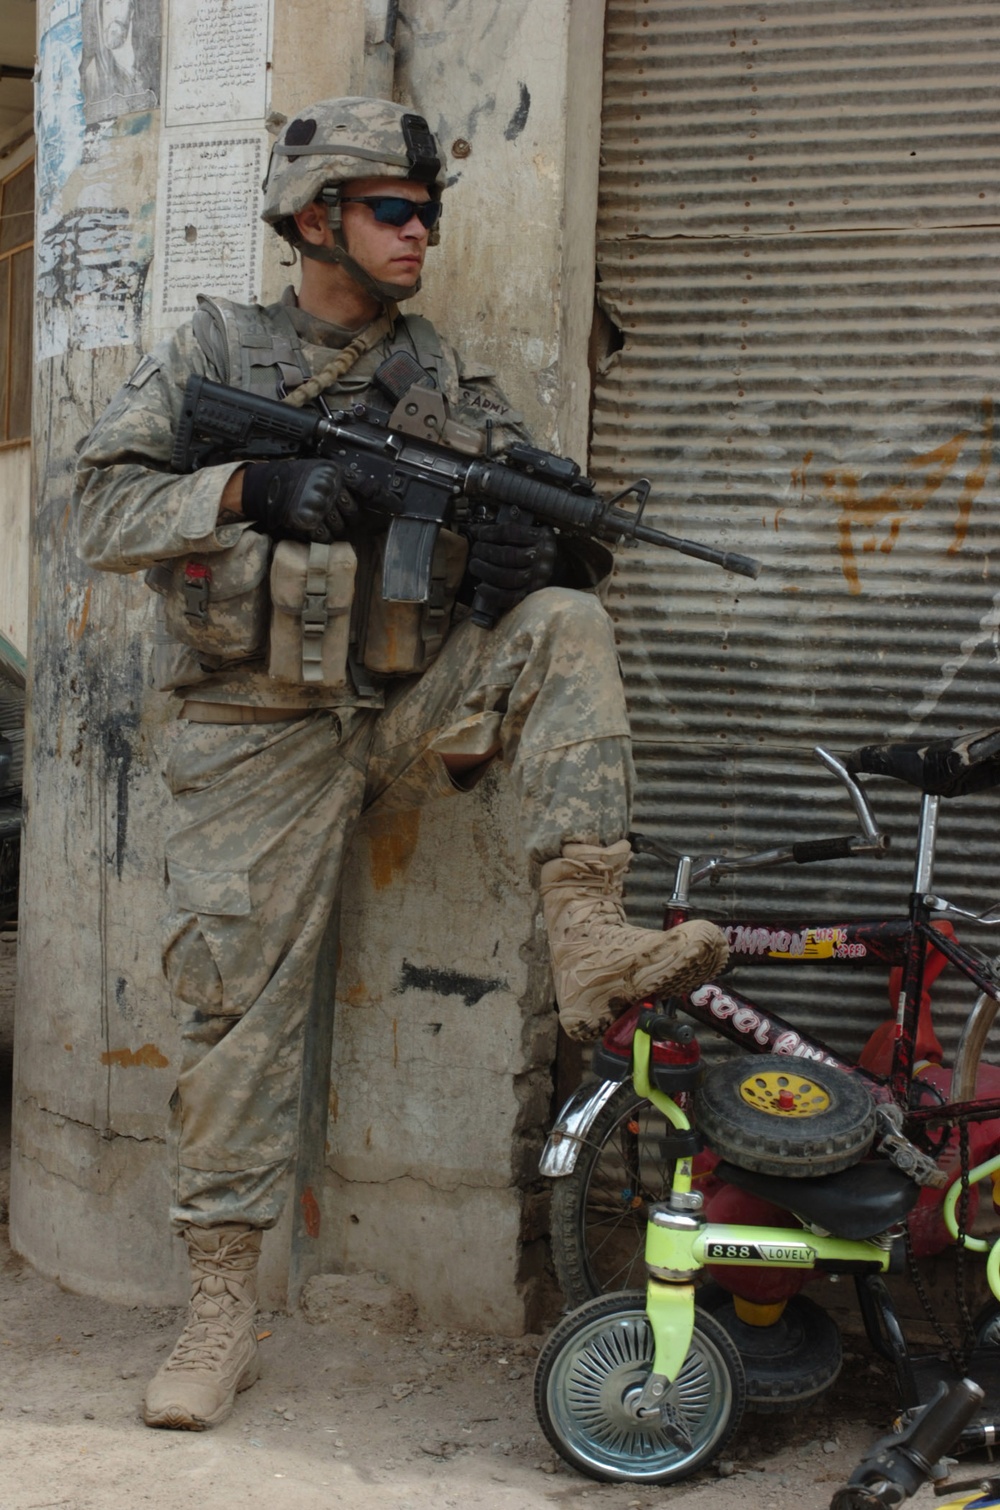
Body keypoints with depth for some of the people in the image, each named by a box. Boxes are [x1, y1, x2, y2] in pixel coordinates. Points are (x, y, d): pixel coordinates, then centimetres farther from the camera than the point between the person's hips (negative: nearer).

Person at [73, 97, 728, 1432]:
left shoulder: (450, 381, 11)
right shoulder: (212, 354, 3)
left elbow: (536, 515, 10)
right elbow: (104, 511, -4)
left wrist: (537, 545, -15)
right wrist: (250, 487, -21)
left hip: (407, 714, 3)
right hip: (263, 737, -2)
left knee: (562, 627, -22)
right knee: (238, 1006, -5)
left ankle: (589, 941, -30)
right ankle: (222, 1311, 7)